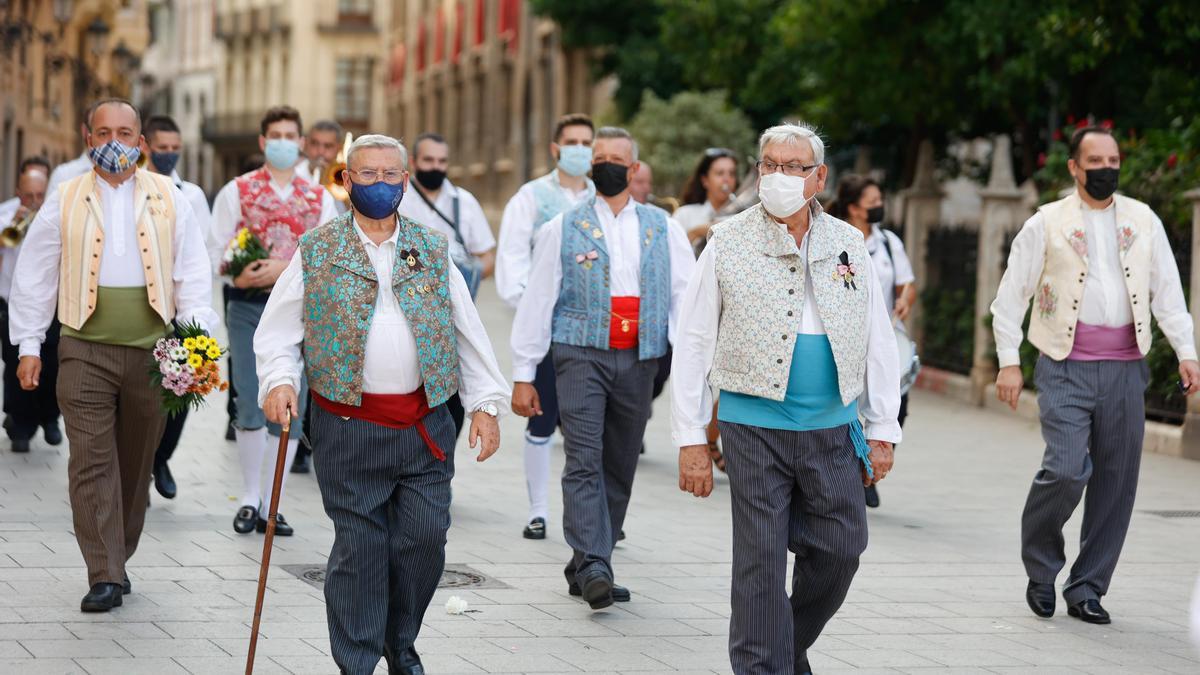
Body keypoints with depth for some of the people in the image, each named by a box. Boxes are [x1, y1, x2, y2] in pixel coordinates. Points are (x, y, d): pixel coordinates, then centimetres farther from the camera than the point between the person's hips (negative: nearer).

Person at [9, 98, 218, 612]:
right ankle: (105, 577, -9)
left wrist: (196, 332, -4)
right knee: (92, 463, -9)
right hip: (86, 352, -1)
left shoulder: (168, 199, 6)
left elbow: (192, 270, 7)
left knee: (136, 463, 9)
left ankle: (117, 559, 25)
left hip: (152, 352, 1)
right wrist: (28, 345, 5)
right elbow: (35, 275, 8)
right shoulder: (65, 201, 4)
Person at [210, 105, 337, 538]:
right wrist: (236, 271, -18)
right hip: (248, 307, -2)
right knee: (251, 409, -7)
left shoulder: (320, 198, 11)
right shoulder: (237, 191, 7)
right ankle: (249, 499, 9)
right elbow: (216, 250, 3)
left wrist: (284, 267, -14)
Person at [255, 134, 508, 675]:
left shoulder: (432, 250, 10)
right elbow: (277, 330, 6)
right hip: (349, 427, -2)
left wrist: (485, 403, 6)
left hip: (425, 427, 2)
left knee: (424, 540, 3)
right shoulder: (317, 250, 4)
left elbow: (469, 332, 12)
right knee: (359, 548, -1)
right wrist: (278, 381, -11)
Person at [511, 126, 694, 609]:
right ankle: (593, 568, -22)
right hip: (581, 355, -3)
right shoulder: (564, 228, 5)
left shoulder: (663, 230, 10)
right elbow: (536, 303, 5)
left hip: (639, 361, 3)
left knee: (619, 469, 7)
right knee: (584, 461, -15)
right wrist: (523, 374, 1)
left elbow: (686, 295, 3)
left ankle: (585, 569, 17)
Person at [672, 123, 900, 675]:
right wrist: (691, 440, -3)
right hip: (755, 426, -3)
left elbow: (878, 344, 12)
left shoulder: (848, 246, 8)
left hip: (833, 427, 3)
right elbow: (693, 345, 1)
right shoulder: (728, 244, 0)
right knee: (761, 562, -2)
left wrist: (882, 432, 8)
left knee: (840, 549, 5)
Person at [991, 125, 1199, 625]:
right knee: (1067, 469, -17)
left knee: (1116, 483, 2)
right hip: (1065, 369, -3)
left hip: (1125, 370, 3)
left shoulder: (1143, 220, 12)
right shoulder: (1047, 223, 3)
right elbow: (1011, 295, 4)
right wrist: (1008, 361, -4)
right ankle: (1040, 565, 8)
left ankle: (1087, 589, 13)